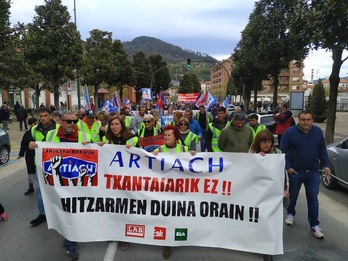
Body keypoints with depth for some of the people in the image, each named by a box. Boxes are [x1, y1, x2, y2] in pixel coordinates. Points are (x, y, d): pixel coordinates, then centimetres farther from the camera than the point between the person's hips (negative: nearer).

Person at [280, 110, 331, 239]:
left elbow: (322, 150, 8)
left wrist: (326, 165, 0)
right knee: (293, 196, 15)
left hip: (313, 172, 2)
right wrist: (287, 166, -14)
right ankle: (290, 214, 40)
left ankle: (314, 226, 12)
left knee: (313, 198, 3)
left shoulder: (318, 131, -1)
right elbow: (283, 150, -9)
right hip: (295, 171, -1)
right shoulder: (290, 132, -11)